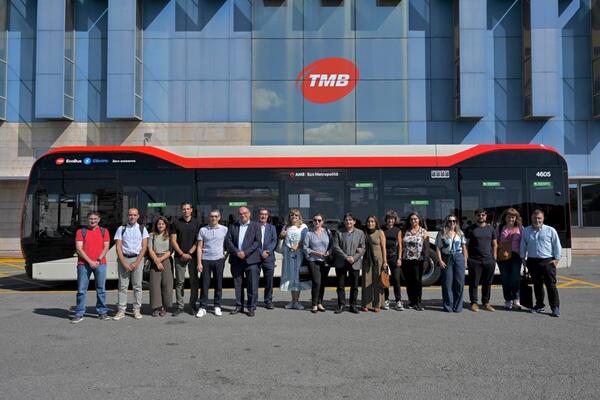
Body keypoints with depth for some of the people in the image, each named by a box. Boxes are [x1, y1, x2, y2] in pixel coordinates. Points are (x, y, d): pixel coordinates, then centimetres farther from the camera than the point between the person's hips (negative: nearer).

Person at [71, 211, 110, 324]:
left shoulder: (104, 231, 9)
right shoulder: (81, 231, 5)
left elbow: (106, 247, 4)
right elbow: (79, 249, -2)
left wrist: (98, 260, -10)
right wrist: (90, 261, -10)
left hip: (100, 264, 1)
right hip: (84, 264, -1)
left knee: (101, 289, 5)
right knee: (81, 289, 0)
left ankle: (102, 312, 13)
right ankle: (79, 314, 6)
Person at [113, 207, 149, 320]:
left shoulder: (142, 229, 7)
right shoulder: (121, 229, 7)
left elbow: (144, 247, 2)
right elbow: (118, 247, 2)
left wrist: (137, 262, -8)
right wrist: (124, 263, -8)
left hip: (138, 258, 0)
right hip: (123, 258, 0)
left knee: (137, 285, 1)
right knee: (123, 286, -1)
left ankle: (137, 310, 7)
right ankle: (121, 311, 2)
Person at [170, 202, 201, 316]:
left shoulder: (196, 223, 6)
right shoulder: (176, 223, 5)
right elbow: (173, 241, 2)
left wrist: (189, 253, -7)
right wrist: (182, 254, -7)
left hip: (193, 256, 0)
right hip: (179, 257, 0)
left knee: (194, 281, 3)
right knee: (179, 282, 1)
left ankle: (193, 305, 12)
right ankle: (179, 306, 7)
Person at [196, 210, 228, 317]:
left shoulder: (224, 229, 3)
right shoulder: (203, 230, 3)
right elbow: (199, 247, 2)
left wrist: (225, 256, 0)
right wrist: (199, 263, -3)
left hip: (219, 260, 0)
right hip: (205, 260, 0)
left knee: (218, 284, 6)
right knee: (205, 284, 2)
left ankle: (217, 306, 16)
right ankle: (202, 307, 8)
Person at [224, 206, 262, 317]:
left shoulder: (255, 226, 6)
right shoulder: (233, 226, 13)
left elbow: (257, 242, -4)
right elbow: (228, 240, 4)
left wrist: (245, 252, -12)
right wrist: (237, 252, -10)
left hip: (251, 259, -3)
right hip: (236, 260, 3)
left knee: (252, 285, -3)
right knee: (237, 285, 8)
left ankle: (251, 307, 5)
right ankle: (239, 306, 18)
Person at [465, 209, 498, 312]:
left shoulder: (491, 229, 12)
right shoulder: (470, 229, 3)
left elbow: (494, 245, 16)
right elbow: (465, 245, 1)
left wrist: (494, 259, 8)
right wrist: (466, 258, -7)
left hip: (489, 260, 3)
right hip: (474, 261, -3)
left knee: (487, 283, 8)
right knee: (474, 283, 0)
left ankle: (486, 303, 18)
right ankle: (474, 303, 10)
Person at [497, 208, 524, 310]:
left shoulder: (520, 228, 10)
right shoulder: (500, 228, 10)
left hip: (515, 256, 0)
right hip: (503, 257, 1)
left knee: (515, 278, -6)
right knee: (505, 279, 3)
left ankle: (516, 300, 9)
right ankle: (508, 301, 12)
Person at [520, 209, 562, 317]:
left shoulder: (550, 230, 1)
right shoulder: (526, 231, 10)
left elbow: (557, 246, 3)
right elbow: (523, 246, 16)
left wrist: (556, 259, -2)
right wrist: (523, 258, 10)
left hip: (548, 261, -3)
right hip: (532, 262, 3)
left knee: (551, 285, -5)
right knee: (537, 284, 11)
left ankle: (555, 308, 0)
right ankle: (539, 305, 22)